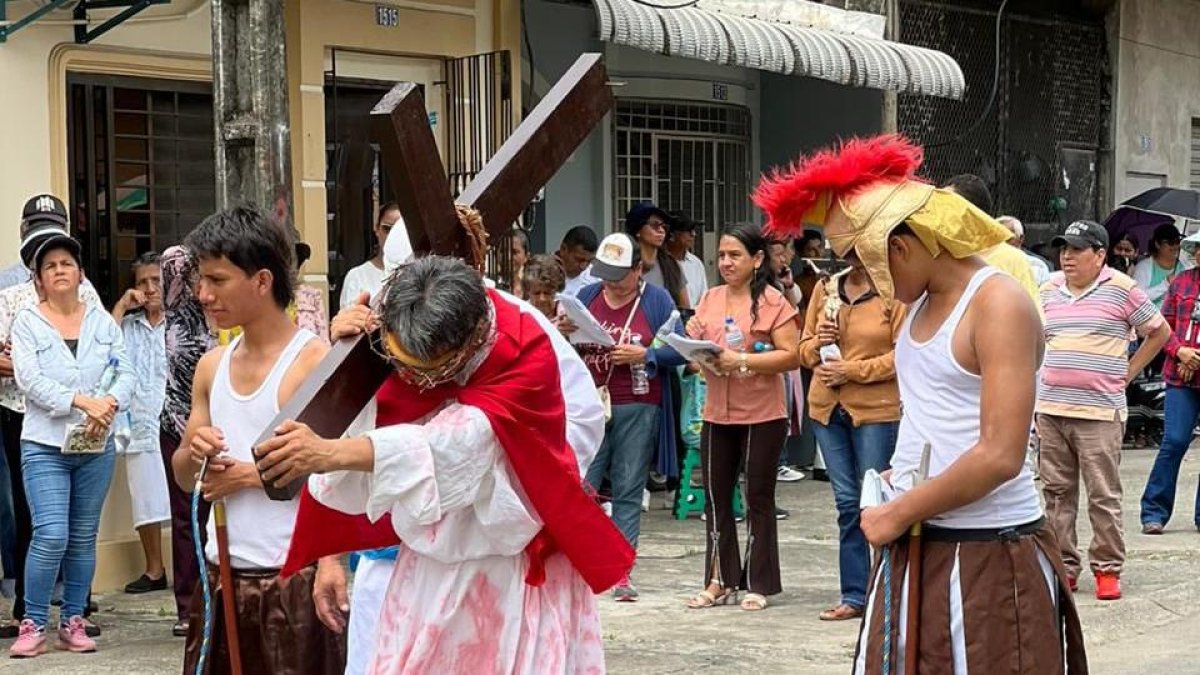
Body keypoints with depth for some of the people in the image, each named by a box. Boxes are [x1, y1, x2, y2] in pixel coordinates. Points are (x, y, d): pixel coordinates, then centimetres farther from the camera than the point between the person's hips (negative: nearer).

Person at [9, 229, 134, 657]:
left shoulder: (102, 321, 7)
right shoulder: (28, 322, -1)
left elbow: (126, 373, 2)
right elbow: (29, 380, -12)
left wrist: (110, 402, -19)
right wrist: (82, 401, -22)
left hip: (96, 446, 3)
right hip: (45, 445, -3)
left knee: (84, 538, 9)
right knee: (51, 536, -13)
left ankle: (73, 622, 18)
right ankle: (33, 626, 0)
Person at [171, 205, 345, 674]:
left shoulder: (315, 361, -10)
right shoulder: (211, 367, 11)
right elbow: (185, 477, 17)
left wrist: (251, 474, -13)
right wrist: (193, 453, -5)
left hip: (291, 579, -6)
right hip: (221, 574, 7)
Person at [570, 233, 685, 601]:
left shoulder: (657, 301, 3)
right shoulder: (587, 297, 11)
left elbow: (678, 350, -1)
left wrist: (643, 354, -15)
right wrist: (562, 332, -7)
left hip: (637, 409, -2)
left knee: (629, 491, 2)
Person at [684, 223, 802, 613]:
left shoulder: (772, 302, -8)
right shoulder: (710, 299, 9)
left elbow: (791, 356, -15)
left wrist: (742, 360, -23)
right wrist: (694, 343, -8)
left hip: (762, 416, -5)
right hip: (717, 414, 6)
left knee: (758, 499, 5)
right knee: (715, 497, 9)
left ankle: (757, 585, 13)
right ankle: (720, 581, 19)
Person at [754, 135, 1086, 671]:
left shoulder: (998, 304, -14)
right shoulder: (920, 302, 12)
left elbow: (1001, 455, -21)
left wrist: (898, 513, -14)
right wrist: (898, 479, 8)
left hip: (990, 558, -8)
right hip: (913, 548, 8)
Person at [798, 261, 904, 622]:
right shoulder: (825, 289, 11)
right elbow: (805, 349, 17)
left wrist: (853, 370, -14)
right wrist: (819, 342, -4)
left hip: (877, 410, -5)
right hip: (827, 408, 5)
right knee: (847, 502, 9)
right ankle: (855, 595, 15)